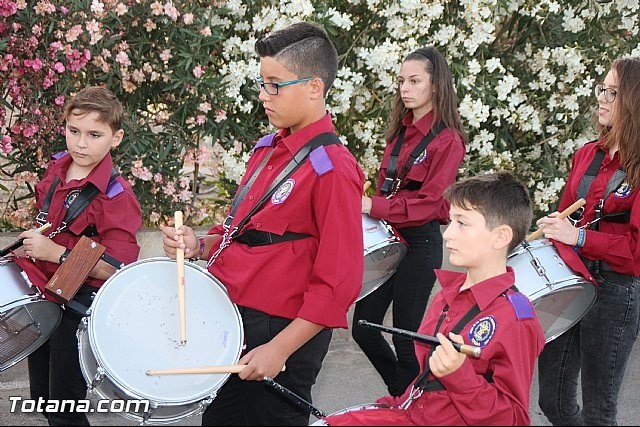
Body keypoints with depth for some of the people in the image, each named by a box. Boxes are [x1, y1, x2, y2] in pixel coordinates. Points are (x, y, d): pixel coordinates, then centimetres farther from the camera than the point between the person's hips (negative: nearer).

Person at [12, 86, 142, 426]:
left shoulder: (116, 196, -23)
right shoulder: (56, 169, 0)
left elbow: (117, 269, -27)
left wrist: (54, 252, -29)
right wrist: (28, 248, 7)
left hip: (80, 307, -7)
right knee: (40, 396, 22)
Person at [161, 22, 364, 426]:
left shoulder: (333, 168, -18)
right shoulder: (269, 148, 6)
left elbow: (339, 283, -20)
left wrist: (279, 349, -21)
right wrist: (200, 244, -2)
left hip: (282, 333, -8)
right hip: (231, 318, 8)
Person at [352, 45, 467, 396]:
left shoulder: (447, 140, -11)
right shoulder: (401, 131, 12)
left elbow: (428, 202, -18)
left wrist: (372, 206, -23)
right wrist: (368, 210, 0)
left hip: (420, 243, -7)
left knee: (405, 337, 1)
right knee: (364, 328, 9)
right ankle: (402, 395, 30)